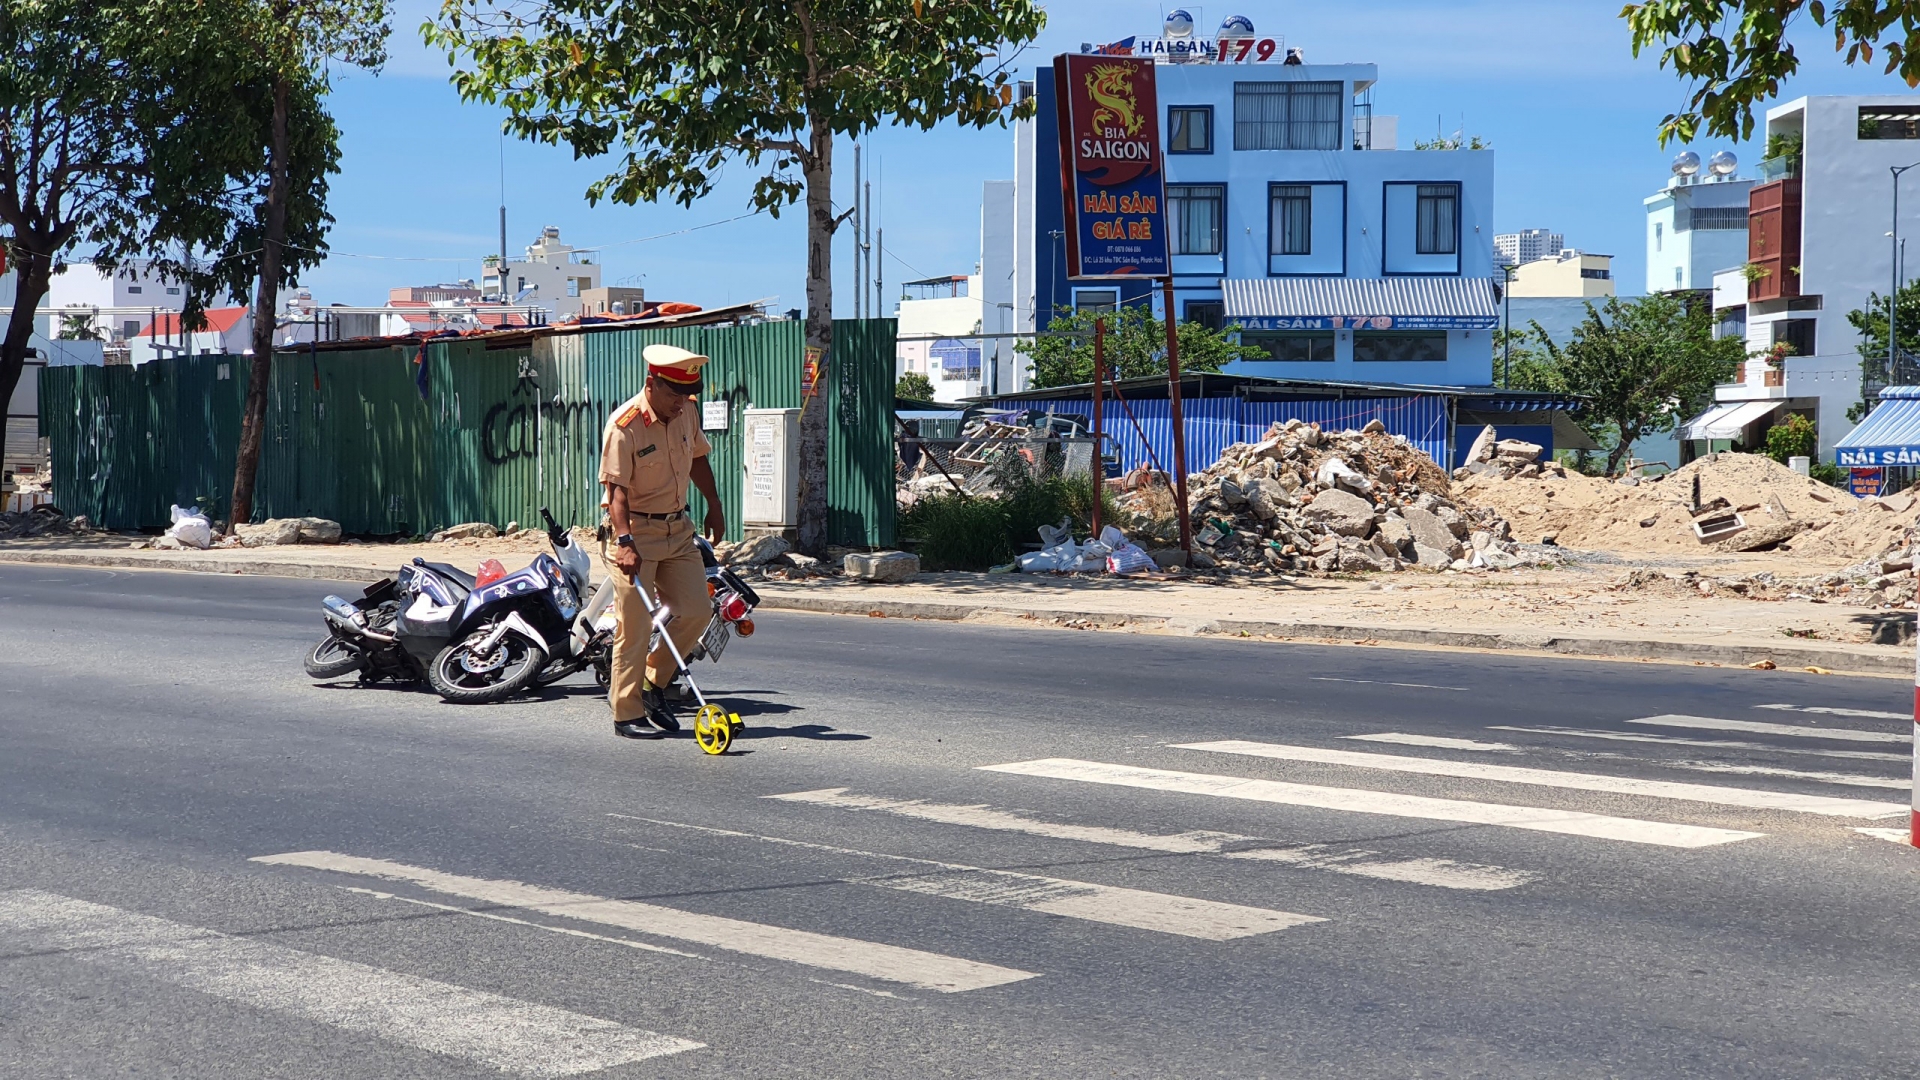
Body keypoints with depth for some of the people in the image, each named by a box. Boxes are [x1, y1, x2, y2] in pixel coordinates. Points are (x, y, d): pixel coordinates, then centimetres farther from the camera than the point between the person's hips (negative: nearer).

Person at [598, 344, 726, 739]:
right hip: (635, 531, -7)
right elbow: (617, 489, -23)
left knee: (696, 611, 4)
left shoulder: (686, 413, 3)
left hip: (677, 528, 7)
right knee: (635, 626, -6)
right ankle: (627, 714, 3)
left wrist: (714, 506, 22)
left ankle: (652, 683, 22)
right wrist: (624, 541, -33)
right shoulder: (624, 425, -19)